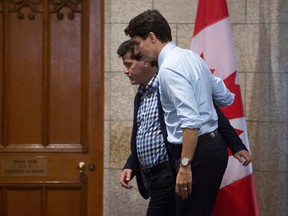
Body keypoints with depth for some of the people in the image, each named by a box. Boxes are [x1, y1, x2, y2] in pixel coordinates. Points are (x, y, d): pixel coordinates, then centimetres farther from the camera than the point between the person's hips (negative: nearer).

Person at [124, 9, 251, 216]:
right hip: (214, 143, 10)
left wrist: (185, 165, -24)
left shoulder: (169, 68, -16)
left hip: (196, 148, -10)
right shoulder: (190, 56, 14)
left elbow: (191, 120, -25)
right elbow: (225, 98, 22)